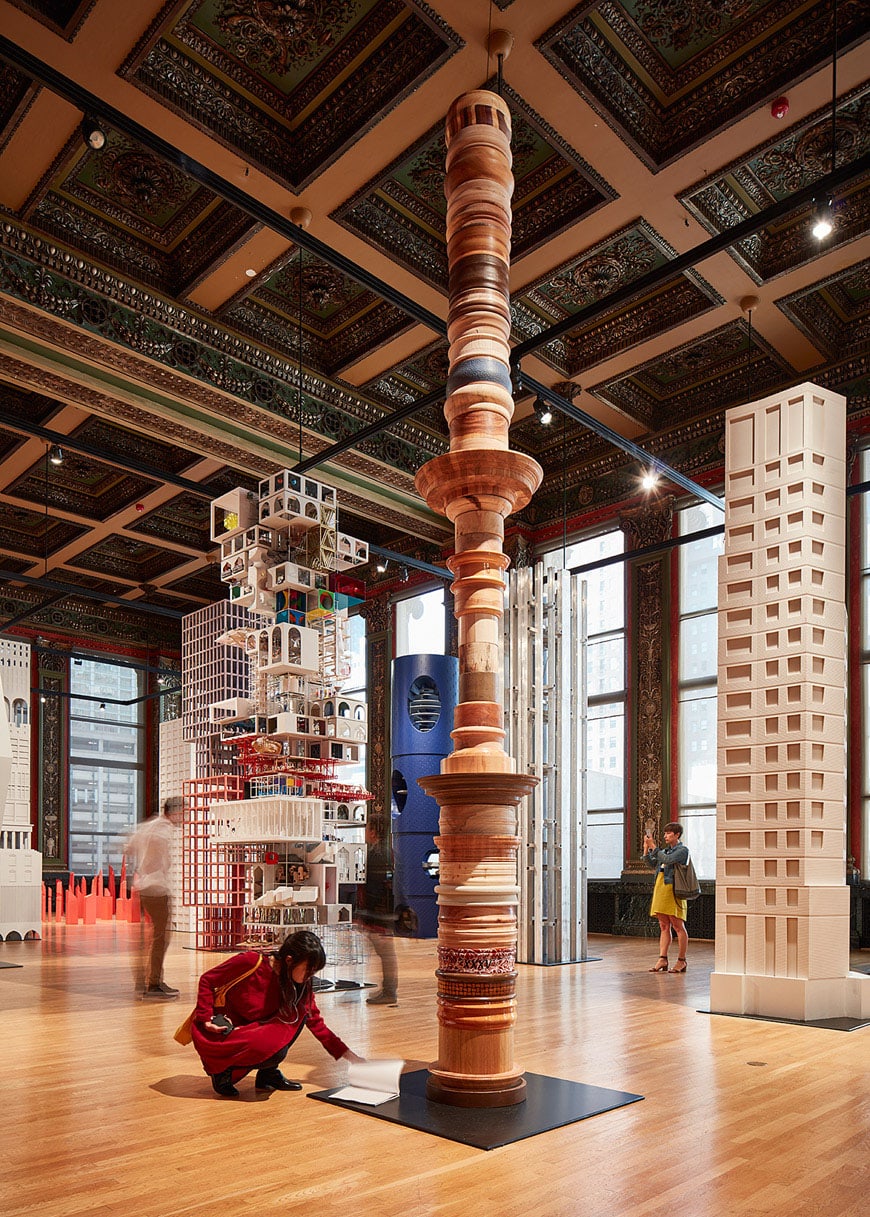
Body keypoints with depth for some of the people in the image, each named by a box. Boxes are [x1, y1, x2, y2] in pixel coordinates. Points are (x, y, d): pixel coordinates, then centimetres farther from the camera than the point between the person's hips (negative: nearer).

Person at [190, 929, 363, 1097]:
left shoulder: (300, 986, -6)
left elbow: (315, 1022, 1)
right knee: (275, 1049, -29)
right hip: (219, 1032, -6)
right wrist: (206, 1018, -19)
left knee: (300, 1012, -13)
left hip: (251, 1029, 6)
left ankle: (268, 1074, 0)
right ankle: (222, 1071, -4)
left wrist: (347, 1054, -4)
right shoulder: (250, 962, -23)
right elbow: (206, 980, -11)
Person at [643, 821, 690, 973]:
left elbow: (668, 860, -17)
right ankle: (662, 959, 6)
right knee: (664, 927, 6)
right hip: (660, 888, 8)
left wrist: (653, 847, -13)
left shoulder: (682, 850, -3)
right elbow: (652, 864, 16)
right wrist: (646, 848, 5)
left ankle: (682, 961, 1)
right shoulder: (665, 851, 20)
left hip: (673, 890, -8)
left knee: (678, 926, -3)